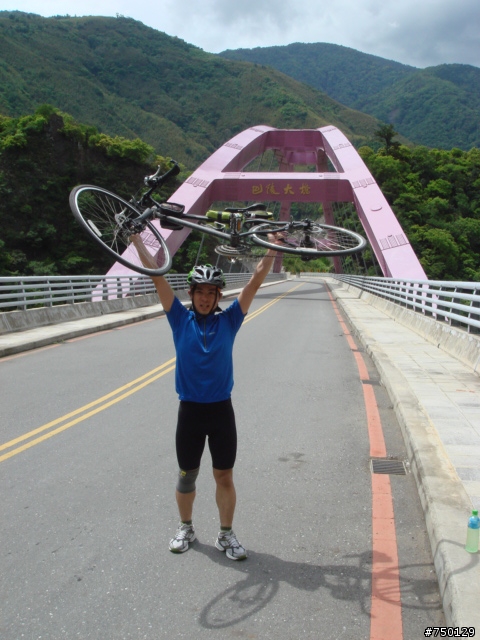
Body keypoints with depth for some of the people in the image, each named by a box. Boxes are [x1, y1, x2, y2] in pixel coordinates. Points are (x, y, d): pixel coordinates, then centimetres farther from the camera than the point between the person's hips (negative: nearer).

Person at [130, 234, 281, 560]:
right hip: (190, 410, 0)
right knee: (187, 475, 13)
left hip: (222, 410, 0)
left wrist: (273, 250, -8)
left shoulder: (228, 320, 0)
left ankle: (226, 534, 26)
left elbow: (255, 283, -3)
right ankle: (186, 527, 36)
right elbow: (157, 275, -5)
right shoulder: (181, 320, -1)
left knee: (225, 476, 9)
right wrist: (137, 239, -6)